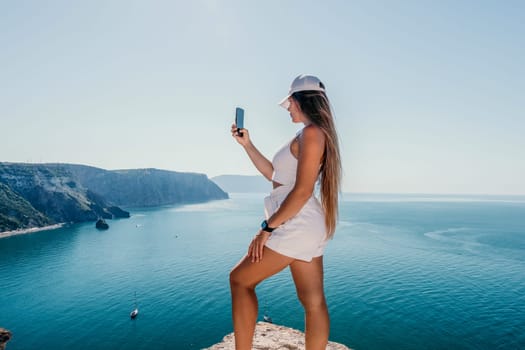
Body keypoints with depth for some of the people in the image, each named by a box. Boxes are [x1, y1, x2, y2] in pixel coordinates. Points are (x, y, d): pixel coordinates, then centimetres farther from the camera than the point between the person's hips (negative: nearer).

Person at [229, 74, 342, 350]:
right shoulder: (313, 135, 18)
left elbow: (302, 191, -19)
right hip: (308, 226, 10)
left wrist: (268, 227, -16)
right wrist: (247, 145, 19)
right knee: (313, 302, 10)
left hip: (295, 224, -10)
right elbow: (276, 175, 20)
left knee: (240, 279, 6)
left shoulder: (311, 133, -11)